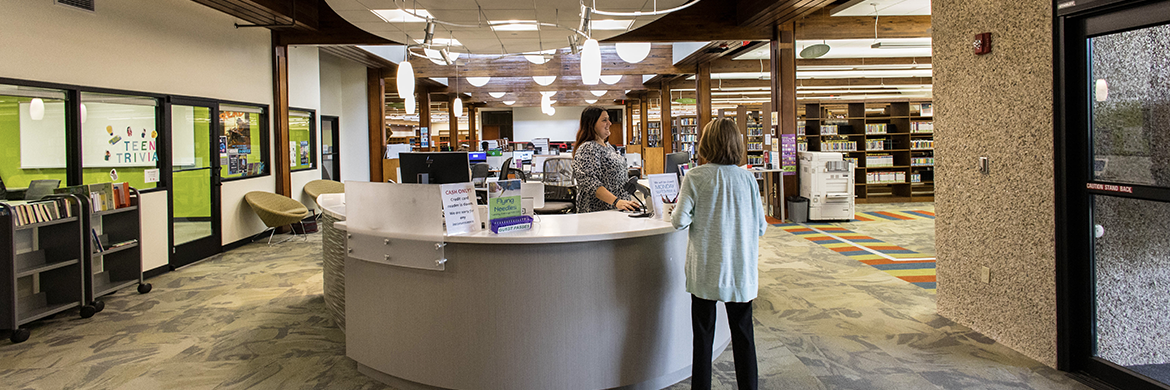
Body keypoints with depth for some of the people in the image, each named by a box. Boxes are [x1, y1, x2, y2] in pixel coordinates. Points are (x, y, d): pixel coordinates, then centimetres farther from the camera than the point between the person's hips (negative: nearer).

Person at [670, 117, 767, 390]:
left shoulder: (695, 177, -9)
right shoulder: (747, 178, -2)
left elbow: (680, 221, -11)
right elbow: (761, 227, 3)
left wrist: (675, 212, 9)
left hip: (706, 270, -2)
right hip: (741, 270, 2)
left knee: (703, 335, 10)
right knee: (743, 333, 12)